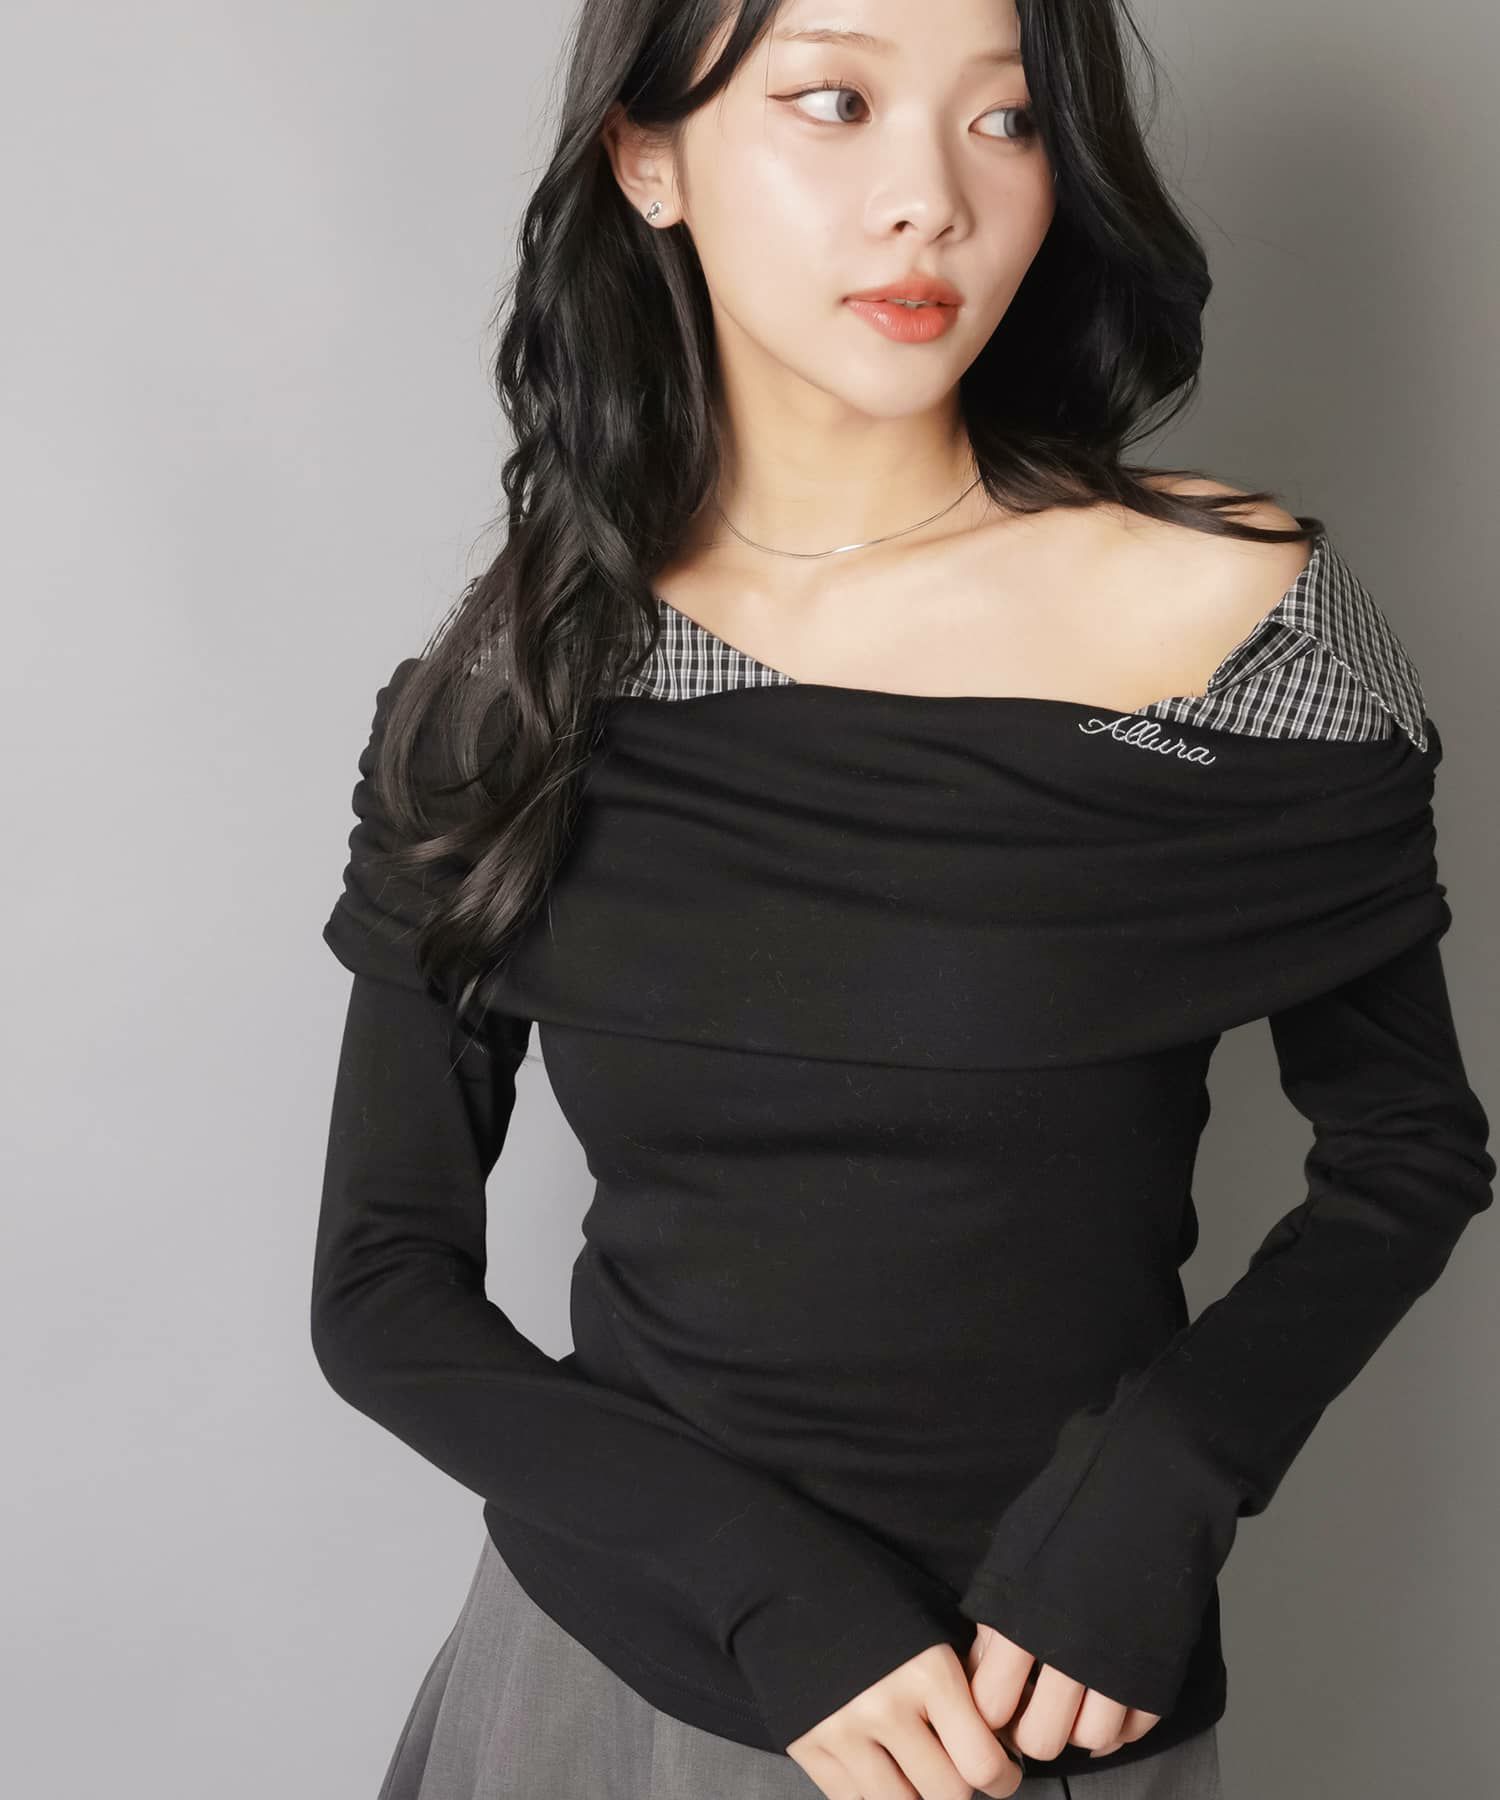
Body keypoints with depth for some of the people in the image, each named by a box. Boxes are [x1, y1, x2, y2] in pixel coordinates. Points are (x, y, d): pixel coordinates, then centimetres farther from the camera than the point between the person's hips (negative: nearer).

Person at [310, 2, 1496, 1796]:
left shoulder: (1235, 609, -14)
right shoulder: (509, 684, -9)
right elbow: (380, 1287, -5)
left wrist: (1158, 1494, -17)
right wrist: (771, 1585, -17)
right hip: (602, 1652, 2)